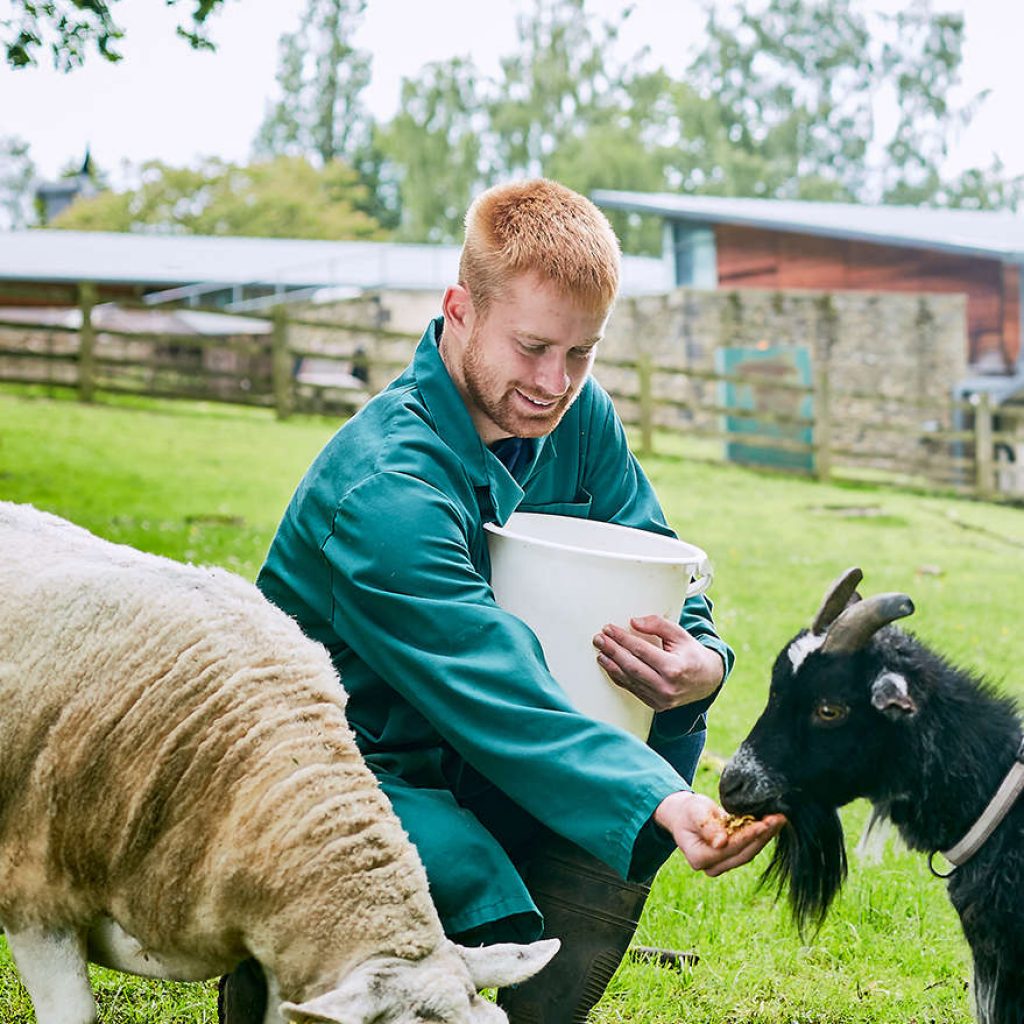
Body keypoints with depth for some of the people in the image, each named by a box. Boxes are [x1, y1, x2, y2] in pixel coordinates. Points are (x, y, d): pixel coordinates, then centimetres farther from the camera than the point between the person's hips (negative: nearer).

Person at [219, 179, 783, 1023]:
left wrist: (702, 661, -27)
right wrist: (660, 807, -51)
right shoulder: (386, 488, -28)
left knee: (668, 721, -14)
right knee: (480, 897, -34)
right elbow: (496, 690, -37)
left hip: (468, 760, 8)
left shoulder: (580, 420, -3)